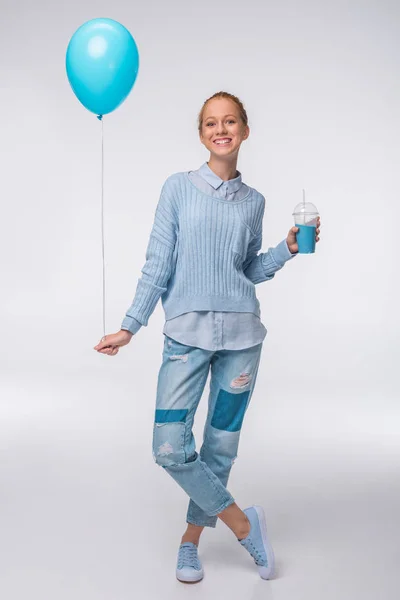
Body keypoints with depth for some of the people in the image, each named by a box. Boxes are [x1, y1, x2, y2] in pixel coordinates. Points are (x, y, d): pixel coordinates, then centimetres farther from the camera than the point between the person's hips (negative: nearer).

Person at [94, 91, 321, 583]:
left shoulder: (253, 202, 9)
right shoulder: (178, 188, 1)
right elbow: (157, 265, 1)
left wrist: (288, 249, 0)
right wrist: (129, 327, -2)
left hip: (241, 334, 2)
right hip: (186, 334, -2)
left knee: (221, 444, 7)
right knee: (169, 448, -8)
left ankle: (191, 539, 28)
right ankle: (243, 524, 13)